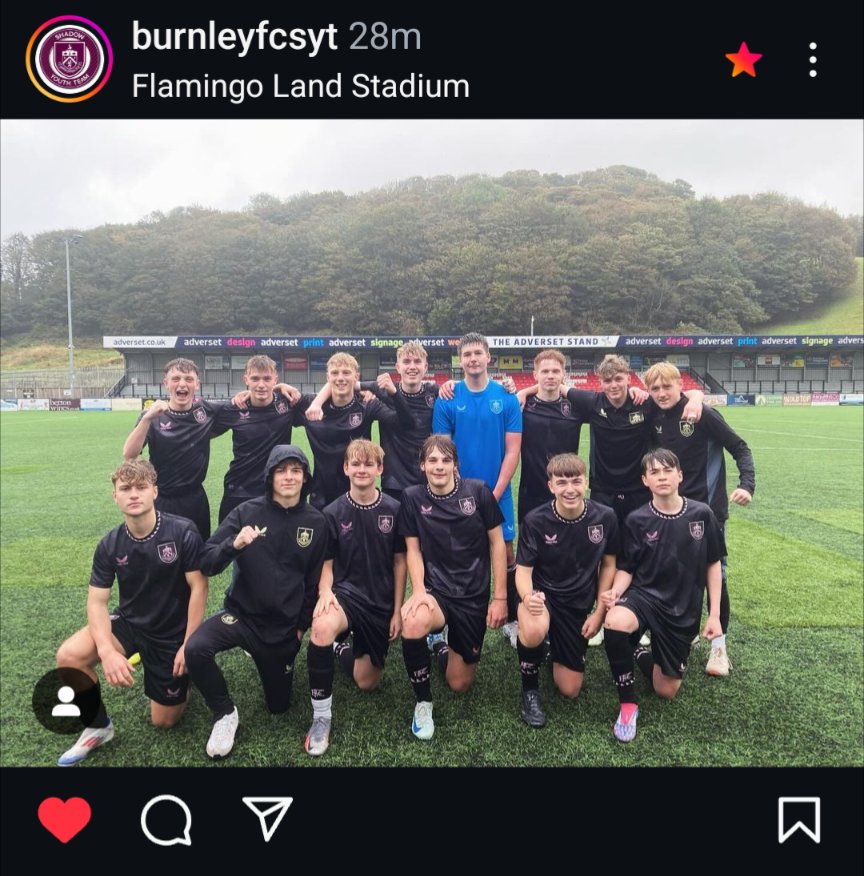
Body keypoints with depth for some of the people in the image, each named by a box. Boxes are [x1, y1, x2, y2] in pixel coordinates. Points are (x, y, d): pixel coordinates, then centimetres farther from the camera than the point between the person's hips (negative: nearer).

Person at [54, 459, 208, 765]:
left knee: (164, 721, 4)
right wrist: (107, 651, -27)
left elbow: (198, 587, -17)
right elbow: (97, 602, -10)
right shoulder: (109, 545, -10)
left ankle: (182, 670, 34)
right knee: (69, 656, -25)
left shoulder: (183, 532, -22)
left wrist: (188, 645, -17)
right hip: (129, 623, 3)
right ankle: (98, 726, 1)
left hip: (172, 633, -3)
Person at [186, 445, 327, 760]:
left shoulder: (316, 522, -4)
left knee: (279, 706, 13)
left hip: (284, 626, 1)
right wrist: (233, 545, -30)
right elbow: (207, 563, -11)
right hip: (241, 614, -1)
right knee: (195, 648, -31)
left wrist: (302, 625, 4)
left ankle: (264, 656, 43)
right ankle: (225, 713, -4)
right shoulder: (248, 511, -8)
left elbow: (316, 579, 4)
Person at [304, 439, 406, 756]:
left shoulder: (393, 510, -7)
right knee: (321, 628, -37)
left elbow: (399, 562, 0)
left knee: (366, 682, 6)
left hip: (381, 602, 2)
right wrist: (325, 592, -21)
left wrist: (397, 611, -1)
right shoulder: (333, 512, -6)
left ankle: (343, 647, 40)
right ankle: (321, 718, -17)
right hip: (346, 593, -1)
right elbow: (327, 562, 0)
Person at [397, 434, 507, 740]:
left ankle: (444, 647, 43)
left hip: (474, 596, 1)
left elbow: (497, 543, -3)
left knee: (459, 685, 7)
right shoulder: (412, 497, -6)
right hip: (436, 590, 0)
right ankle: (423, 703, -9)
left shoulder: (478, 491, -9)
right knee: (412, 624, -37)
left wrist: (500, 597, -5)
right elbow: (413, 550, -1)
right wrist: (419, 590, -18)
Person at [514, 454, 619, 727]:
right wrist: (527, 596, -38)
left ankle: (557, 650, 40)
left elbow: (608, 565, 2)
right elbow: (523, 570, -14)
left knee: (570, 690, 4)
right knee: (533, 632, -40)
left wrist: (599, 612, -2)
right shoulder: (535, 520, -19)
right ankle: (530, 689, -6)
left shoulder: (605, 517, -12)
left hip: (578, 604, 3)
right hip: (542, 594, -3)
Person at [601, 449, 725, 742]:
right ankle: (629, 703, -14)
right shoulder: (637, 520, -10)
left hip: (683, 609, 2)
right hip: (644, 595, -1)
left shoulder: (702, 514, -7)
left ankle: (639, 654, 39)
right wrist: (616, 591, -24)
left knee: (666, 691, 5)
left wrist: (714, 614, 0)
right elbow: (626, 569, -2)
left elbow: (713, 564, 3)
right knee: (614, 624, -38)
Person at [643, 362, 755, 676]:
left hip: (708, 508, -4)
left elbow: (740, 448, -12)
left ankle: (718, 646, 15)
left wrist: (747, 484, -24)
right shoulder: (653, 418, -1)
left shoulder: (702, 413, -14)